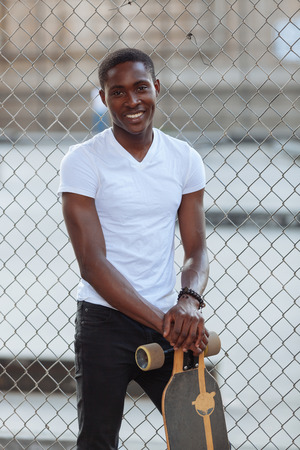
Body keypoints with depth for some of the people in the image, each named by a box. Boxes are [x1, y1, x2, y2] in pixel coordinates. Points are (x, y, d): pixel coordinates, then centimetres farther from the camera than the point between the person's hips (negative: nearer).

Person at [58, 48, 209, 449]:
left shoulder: (185, 160, 5)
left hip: (169, 324, 3)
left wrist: (189, 301, -19)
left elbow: (196, 249, 5)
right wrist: (162, 322, -20)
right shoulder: (83, 162, -7)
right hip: (104, 322, -3)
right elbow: (93, 263, -12)